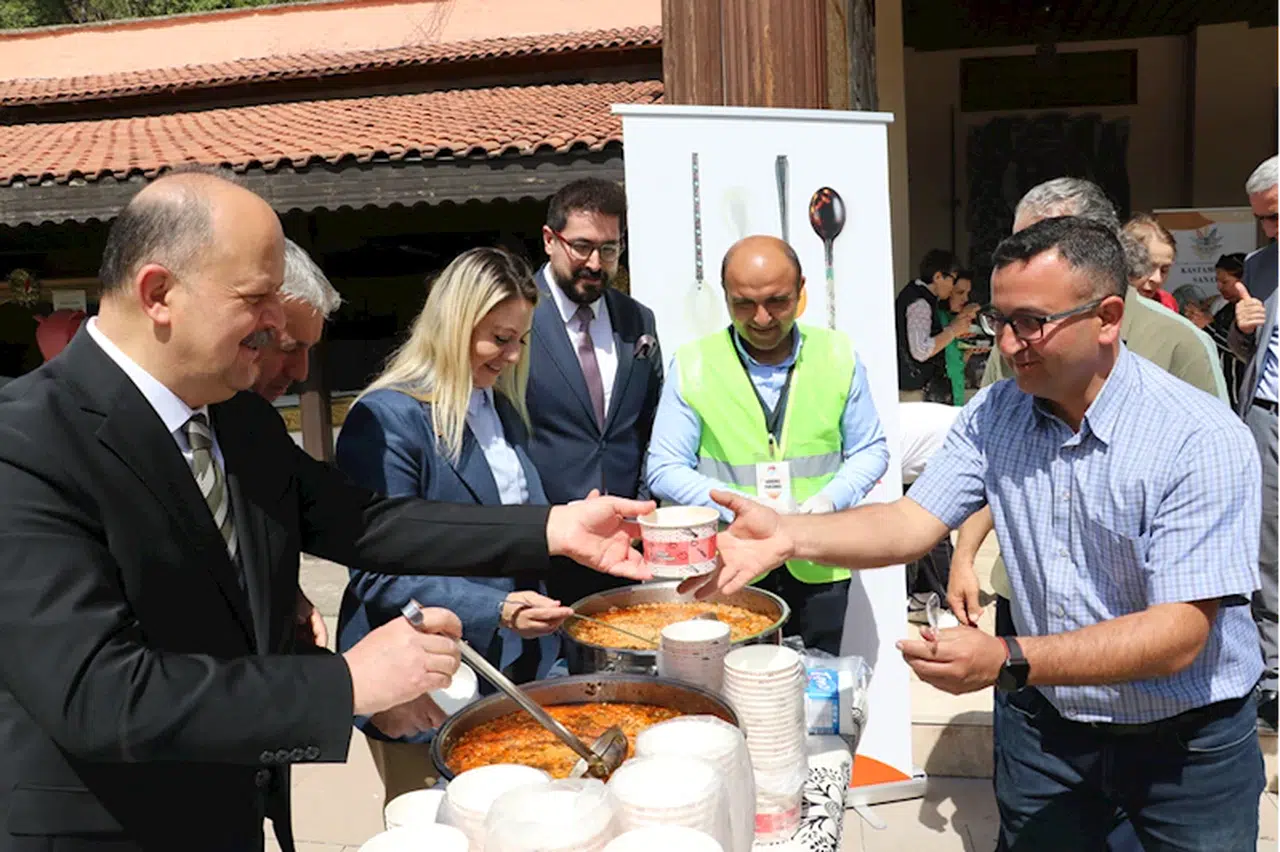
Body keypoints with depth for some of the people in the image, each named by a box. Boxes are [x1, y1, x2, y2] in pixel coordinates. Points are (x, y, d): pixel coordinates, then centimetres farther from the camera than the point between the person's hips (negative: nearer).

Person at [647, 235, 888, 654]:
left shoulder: (839, 356, -1)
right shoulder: (693, 364, -7)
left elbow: (871, 450, 8)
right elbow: (665, 470, -4)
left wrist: (832, 499, -11)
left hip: (817, 568, 2)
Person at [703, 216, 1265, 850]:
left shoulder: (1204, 441, -23)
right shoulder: (993, 415, -7)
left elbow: (1179, 635, -28)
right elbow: (911, 524, -14)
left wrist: (1007, 662, -41)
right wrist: (789, 536, -32)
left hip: (1186, 743, -3)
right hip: (1042, 723, 4)